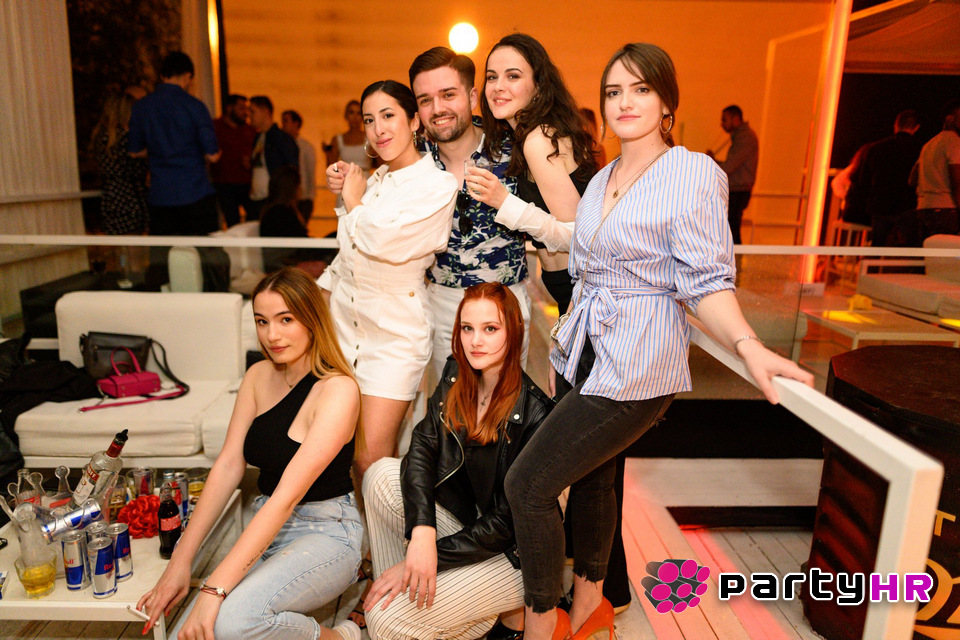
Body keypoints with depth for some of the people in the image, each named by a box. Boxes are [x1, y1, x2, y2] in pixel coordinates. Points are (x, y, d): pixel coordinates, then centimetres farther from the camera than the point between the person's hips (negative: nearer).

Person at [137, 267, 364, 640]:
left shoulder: (338, 390, -19)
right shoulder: (259, 376, 4)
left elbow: (287, 496, -25)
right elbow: (227, 467, 0)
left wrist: (215, 588, -28)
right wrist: (180, 562, -7)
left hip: (324, 533, -6)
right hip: (266, 526, 6)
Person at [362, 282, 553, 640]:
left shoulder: (534, 415, -25)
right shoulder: (457, 379, -4)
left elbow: (508, 521, -22)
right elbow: (422, 447, -13)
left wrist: (433, 554, -24)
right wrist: (422, 533, -29)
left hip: (513, 553, -6)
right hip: (463, 523, 6)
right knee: (381, 474, -15)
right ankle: (391, 591, -3)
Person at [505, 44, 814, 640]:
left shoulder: (695, 173, -9)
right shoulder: (601, 179, 13)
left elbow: (705, 281, -14)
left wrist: (747, 345, -31)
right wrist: (563, 350, 18)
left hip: (635, 367, -7)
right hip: (586, 352, 7)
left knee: (528, 484, -8)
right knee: (590, 478, 17)